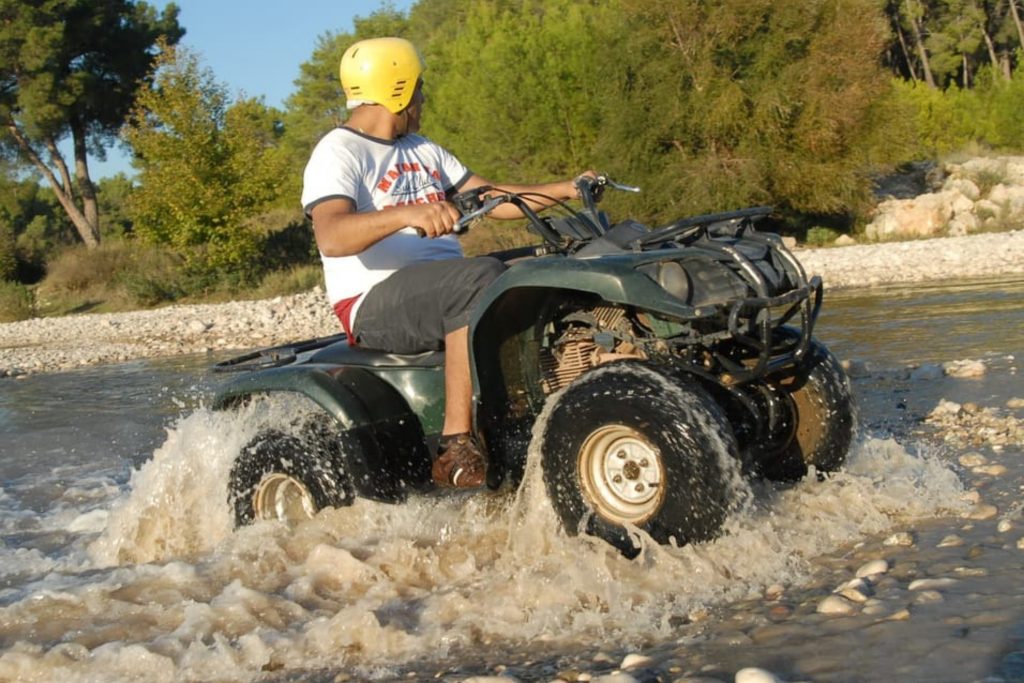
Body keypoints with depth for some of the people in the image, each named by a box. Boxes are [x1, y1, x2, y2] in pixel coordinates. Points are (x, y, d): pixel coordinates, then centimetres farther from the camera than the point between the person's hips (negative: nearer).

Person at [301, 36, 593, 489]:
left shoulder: (423, 150, 21)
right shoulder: (338, 154, -6)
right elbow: (331, 237, -24)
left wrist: (567, 190, 9)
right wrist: (407, 214, -40)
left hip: (445, 289, 8)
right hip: (373, 304, -8)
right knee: (483, 279, -34)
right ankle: (456, 451, -35)